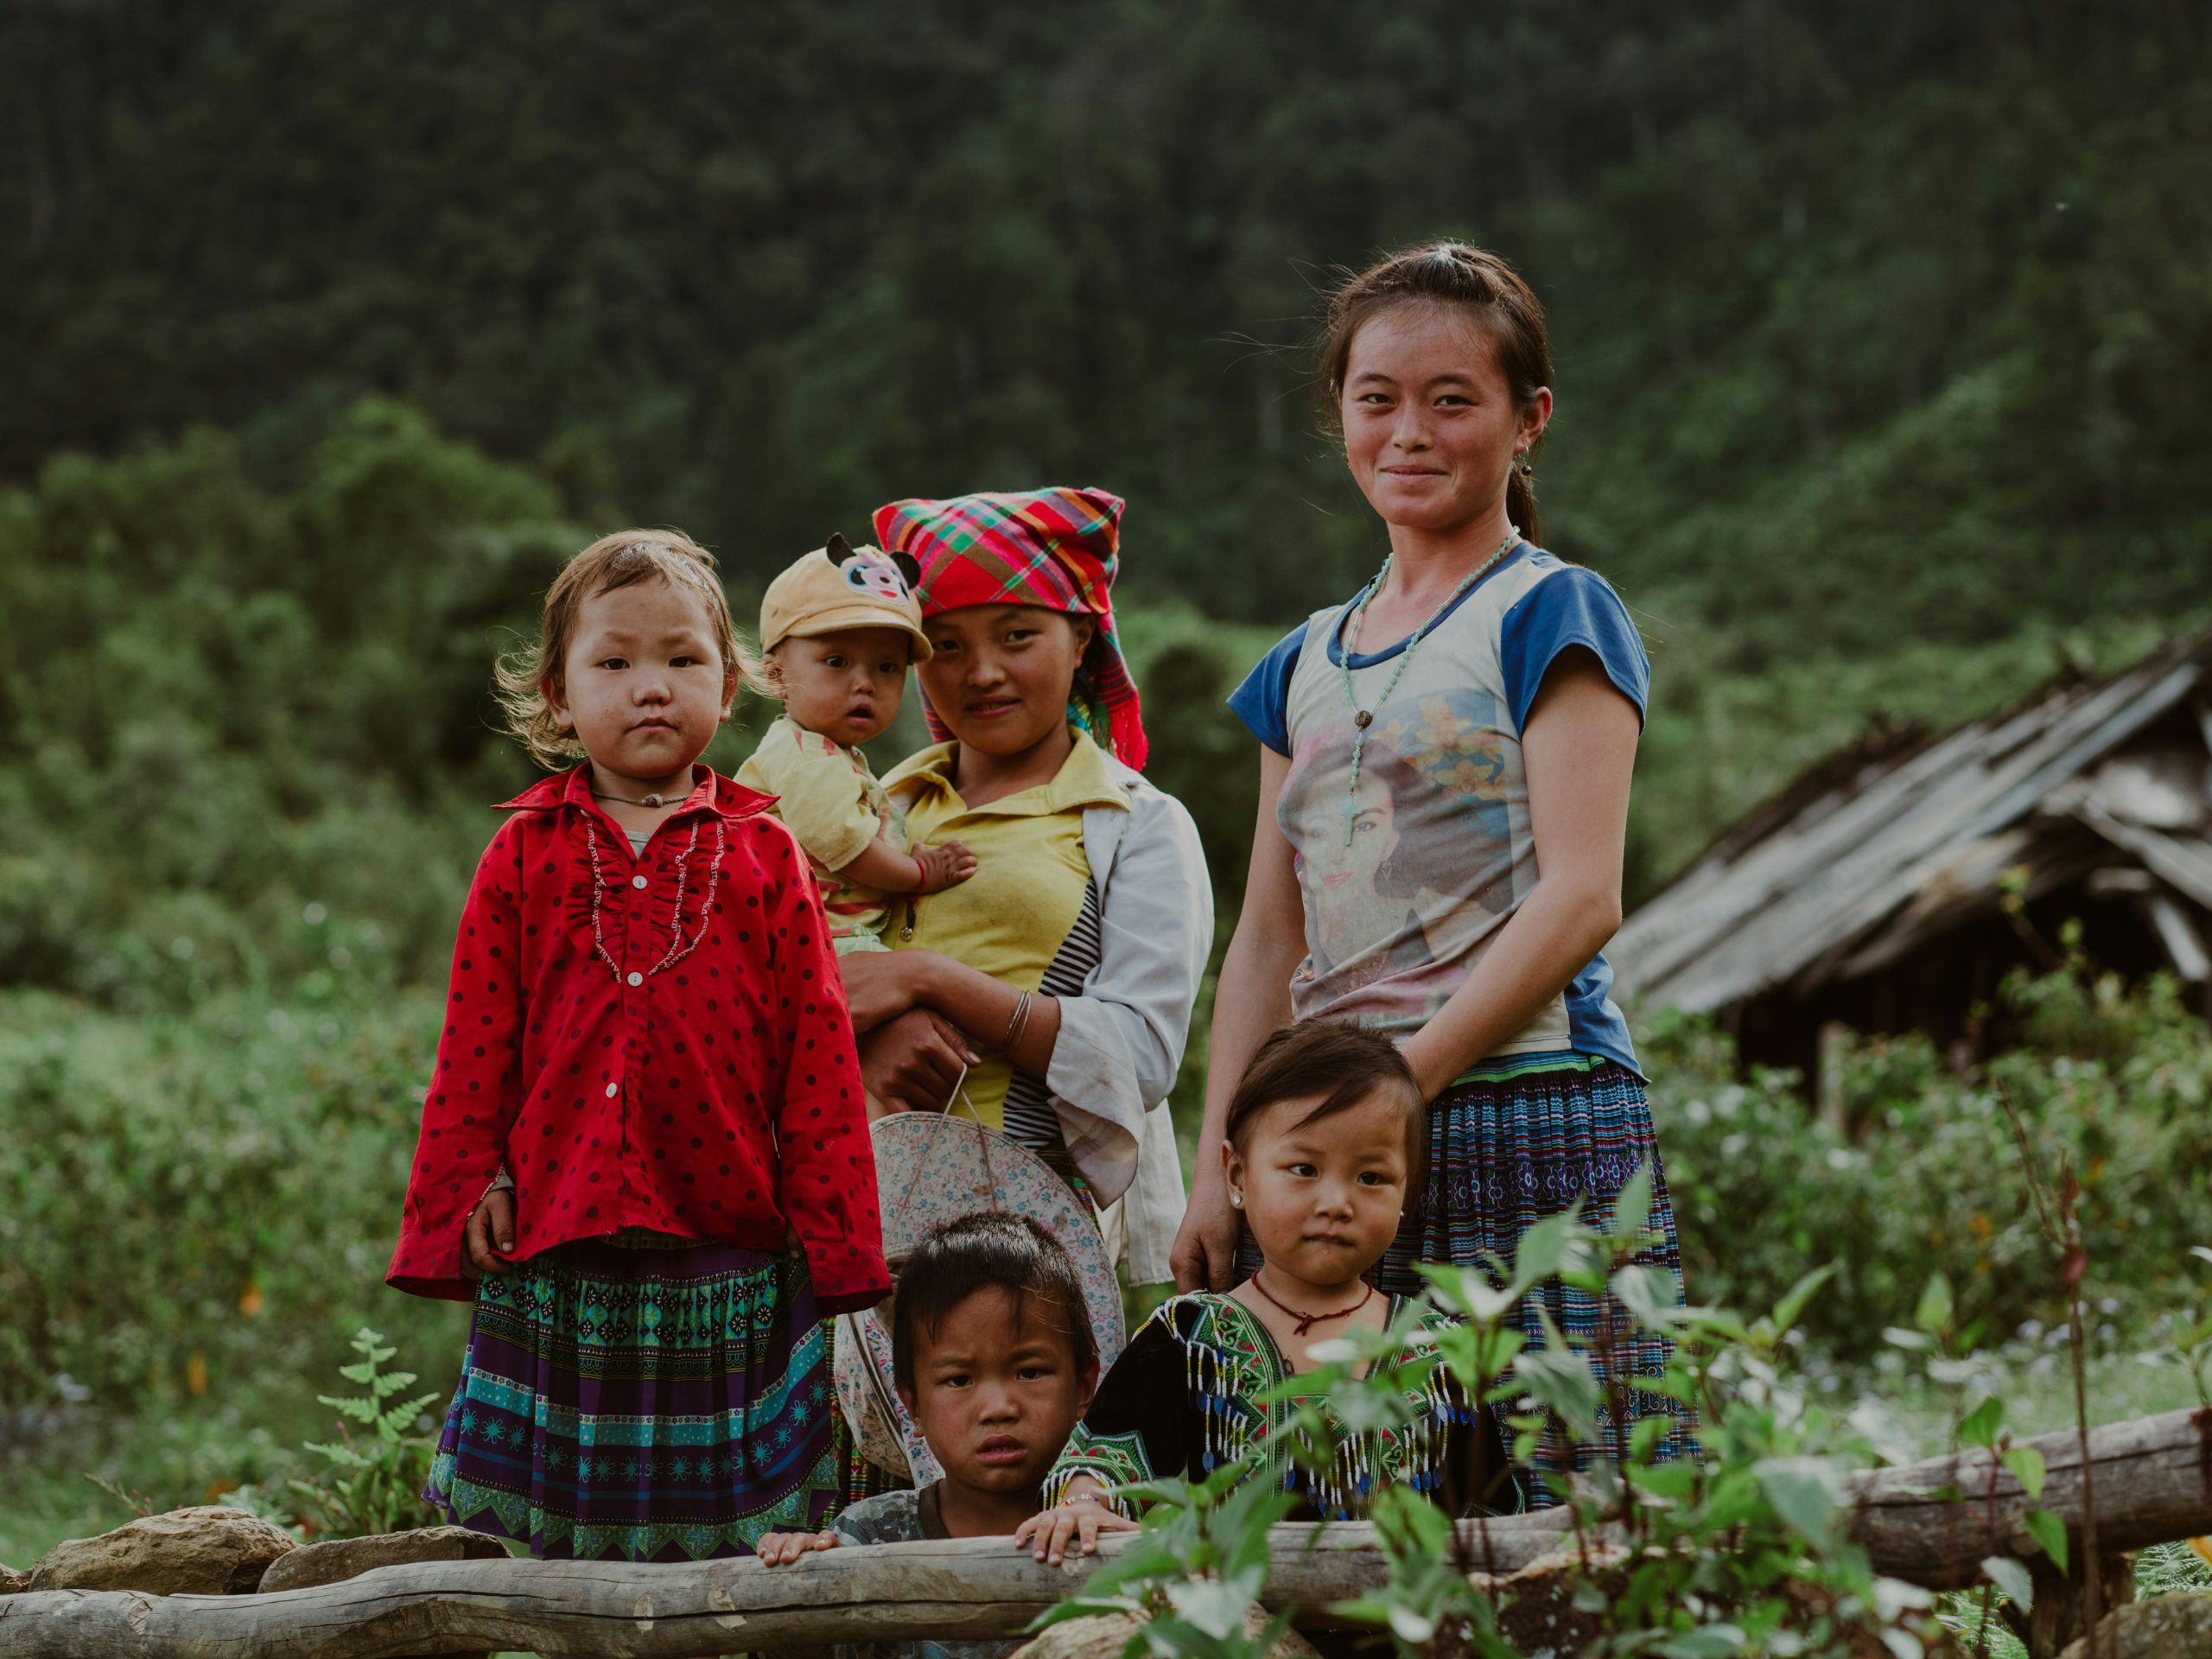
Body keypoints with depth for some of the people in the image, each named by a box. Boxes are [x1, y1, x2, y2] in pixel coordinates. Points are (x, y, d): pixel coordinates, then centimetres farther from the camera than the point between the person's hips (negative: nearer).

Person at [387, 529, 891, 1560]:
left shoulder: (762, 855, 3)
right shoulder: (525, 855, 5)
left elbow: (817, 1055, 1)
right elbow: (475, 1051, 7)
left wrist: (830, 1242, -2)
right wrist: (466, 1197, 1)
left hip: (730, 1270, 0)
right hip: (553, 1263, 1)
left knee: (723, 1533, 5)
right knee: (551, 1533, 6)